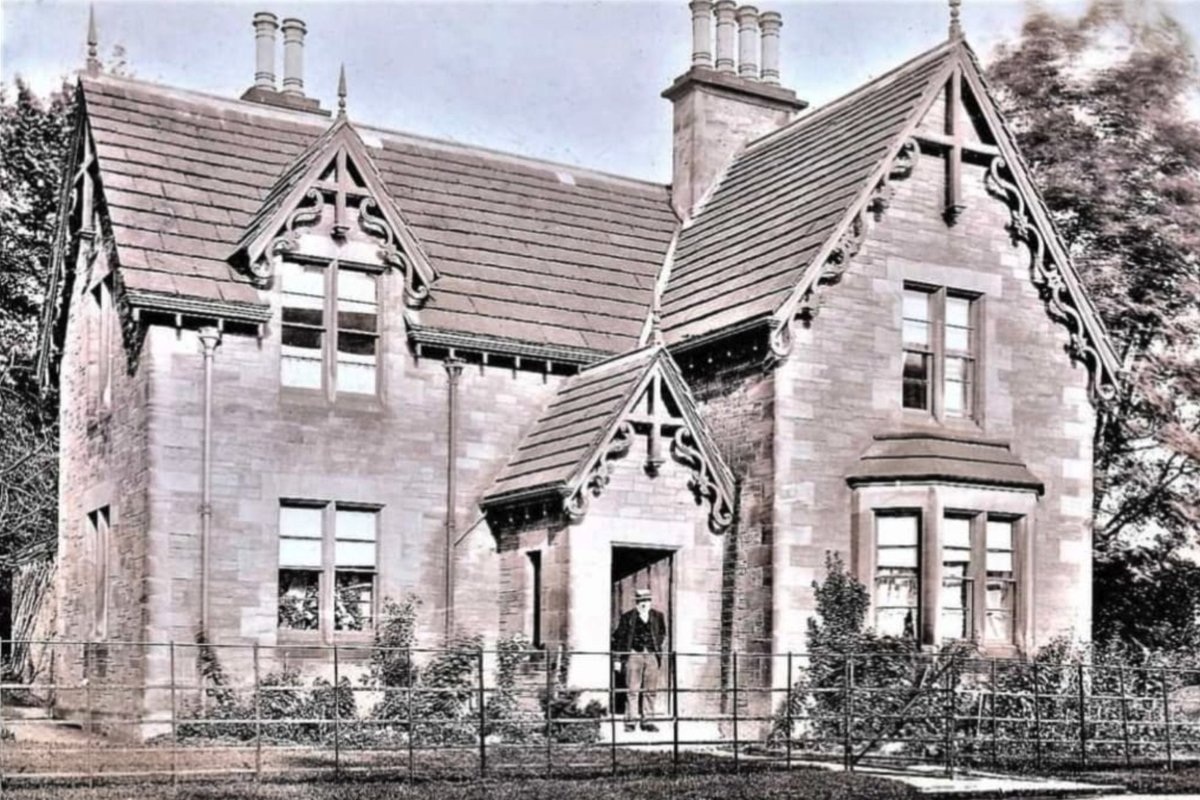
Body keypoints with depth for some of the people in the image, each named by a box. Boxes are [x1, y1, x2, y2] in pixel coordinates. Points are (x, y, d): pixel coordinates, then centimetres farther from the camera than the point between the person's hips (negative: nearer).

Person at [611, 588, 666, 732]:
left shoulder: (657, 616, 10)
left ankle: (646, 721, 10)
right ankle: (630, 721, -1)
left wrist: (659, 652, 12)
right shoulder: (627, 617, 1)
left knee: (649, 691, 5)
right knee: (633, 690, -5)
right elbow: (619, 638, 3)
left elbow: (662, 635, 21)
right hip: (634, 655, -3)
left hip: (652, 656, 3)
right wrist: (619, 659, 0)